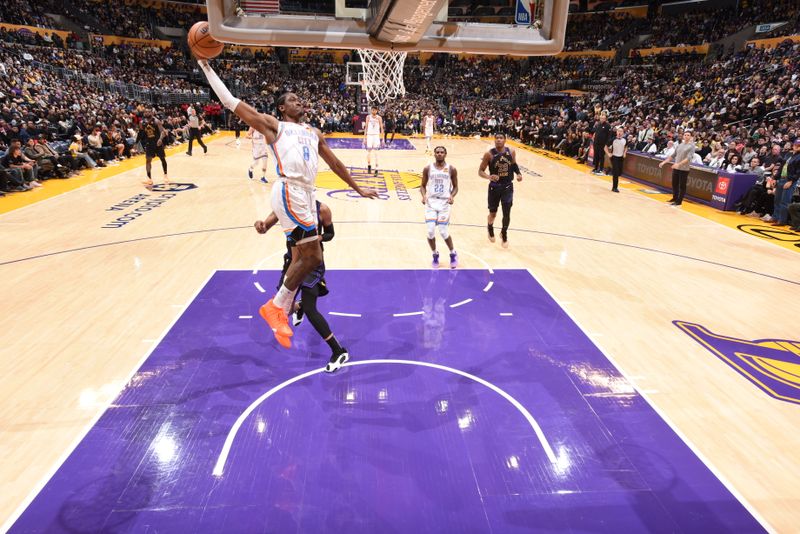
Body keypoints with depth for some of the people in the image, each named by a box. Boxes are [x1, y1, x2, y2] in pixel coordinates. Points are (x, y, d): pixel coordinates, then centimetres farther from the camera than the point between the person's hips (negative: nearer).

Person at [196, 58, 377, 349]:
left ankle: (281, 313, 23)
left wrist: (357, 188, 33)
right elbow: (230, 101, 6)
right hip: (289, 192, -7)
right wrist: (205, 65, 5)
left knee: (300, 258, 10)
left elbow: (335, 163, 32)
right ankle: (276, 306, 4)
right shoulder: (273, 125, 9)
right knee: (312, 257, -13)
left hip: (306, 194, 7)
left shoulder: (314, 132, 27)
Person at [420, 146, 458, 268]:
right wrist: (424, 195, -10)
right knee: (430, 231, -8)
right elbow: (423, 186, 10)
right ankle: (435, 255, 18)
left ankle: (453, 254, 22)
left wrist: (452, 196, -12)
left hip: (444, 203, -1)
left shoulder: (451, 169, 0)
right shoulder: (428, 169, 3)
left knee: (443, 232, -5)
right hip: (431, 202, 1)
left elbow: (455, 186, 7)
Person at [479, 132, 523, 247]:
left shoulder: (511, 152, -5)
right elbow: (480, 171, -11)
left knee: (506, 214, 2)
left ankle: (504, 234, 28)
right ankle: (490, 228, 45)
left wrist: (518, 173, -3)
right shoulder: (489, 154, -14)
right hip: (494, 187, -1)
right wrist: (489, 177, -30)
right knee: (493, 213, 11)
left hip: (508, 186, 2)